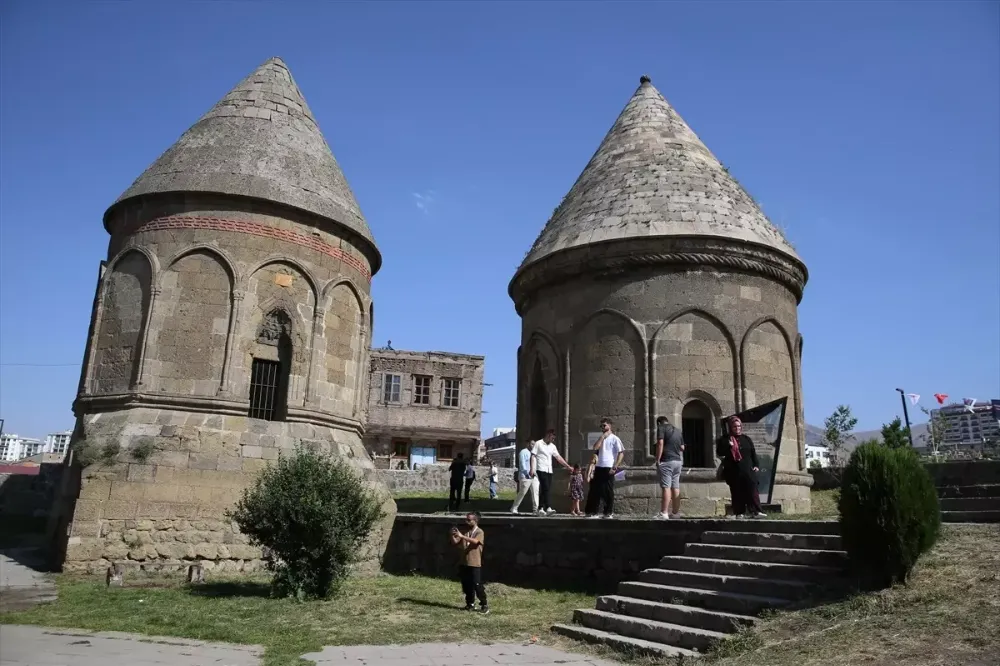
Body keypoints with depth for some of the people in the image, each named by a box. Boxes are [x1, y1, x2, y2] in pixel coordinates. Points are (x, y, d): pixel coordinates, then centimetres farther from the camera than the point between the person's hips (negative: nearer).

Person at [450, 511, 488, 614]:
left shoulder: (479, 532, -7)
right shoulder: (464, 531, 10)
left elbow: (475, 541, -27)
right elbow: (455, 542, 4)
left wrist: (462, 536, -32)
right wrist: (453, 535, -16)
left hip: (475, 564, -6)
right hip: (463, 563, 6)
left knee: (477, 585, -6)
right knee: (467, 586, 11)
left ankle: (484, 605, 3)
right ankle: (470, 604, 23)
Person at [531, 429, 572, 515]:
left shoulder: (552, 446, 16)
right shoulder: (538, 444, -1)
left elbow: (558, 457, 16)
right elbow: (533, 456, -3)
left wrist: (568, 466, 10)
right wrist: (532, 469, -12)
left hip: (549, 470, 6)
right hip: (541, 469, -6)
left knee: (547, 490, 3)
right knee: (546, 488, -16)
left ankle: (541, 508, 9)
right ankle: (548, 508, -22)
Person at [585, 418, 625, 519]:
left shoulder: (614, 439, -2)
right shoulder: (601, 438, 17)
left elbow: (621, 453, -9)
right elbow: (595, 448, -1)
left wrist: (615, 467, -15)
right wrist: (603, 436, -3)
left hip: (608, 468, -6)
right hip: (599, 467, 6)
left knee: (608, 491, -1)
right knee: (594, 490, 5)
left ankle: (609, 512, 8)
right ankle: (592, 512, 11)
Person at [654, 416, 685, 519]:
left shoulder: (661, 428, -2)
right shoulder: (677, 430, 19)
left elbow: (660, 443, -14)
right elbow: (682, 447, 18)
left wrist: (658, 460, -13)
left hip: (667, 461, -7)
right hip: (678, 461, 7)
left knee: (666, 487, -10)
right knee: (675, 487, 9)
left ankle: (664, 513, -15)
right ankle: (676, 513, 12)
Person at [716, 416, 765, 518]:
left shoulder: (746, 439, 14)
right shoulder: (725, 439, 5)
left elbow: (753, 453, 14)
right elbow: (719, 453, -4)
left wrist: (756, 465, 4)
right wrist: (728, 446, -19)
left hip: (748, 470, 2)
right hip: (733, 471, -2)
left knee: (752, 490, -6)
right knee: (737, 493, 0)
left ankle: (756, 511, -7)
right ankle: (739, 513, 5)